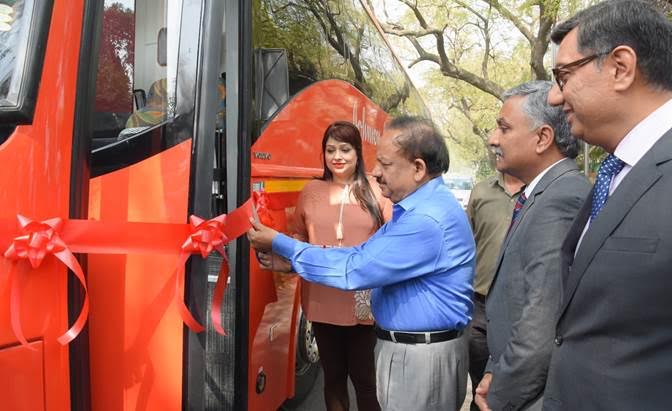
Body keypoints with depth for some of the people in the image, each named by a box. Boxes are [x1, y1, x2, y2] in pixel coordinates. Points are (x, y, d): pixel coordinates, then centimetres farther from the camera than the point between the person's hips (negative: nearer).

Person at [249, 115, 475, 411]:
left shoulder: (428, 218, -26)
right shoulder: (415, 208, 9)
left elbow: (356, 270, -25)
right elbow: (365, 254, 9)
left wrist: (280, 244, -16)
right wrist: (287, 258, 1)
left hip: (422, 356, -9)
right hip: (402, 347, 9)